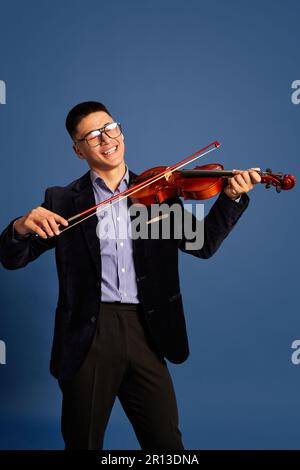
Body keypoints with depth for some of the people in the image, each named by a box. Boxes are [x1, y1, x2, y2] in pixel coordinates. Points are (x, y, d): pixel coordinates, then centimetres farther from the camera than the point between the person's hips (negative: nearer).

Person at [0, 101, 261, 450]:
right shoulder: (63, 201, 6)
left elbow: (203, 243, 4)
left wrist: (231, 197, -12)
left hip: (145, 332, 2)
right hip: (89, 336, -1)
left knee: (167, 442, 8)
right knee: (82, 442, 9)